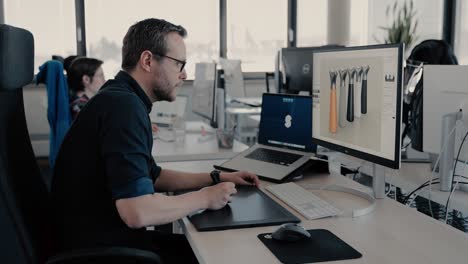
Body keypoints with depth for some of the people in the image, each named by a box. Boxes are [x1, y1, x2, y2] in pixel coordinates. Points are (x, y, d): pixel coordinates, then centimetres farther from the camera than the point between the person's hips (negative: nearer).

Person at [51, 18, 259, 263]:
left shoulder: (121, 98, 9)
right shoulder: (124, 106, -23)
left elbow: (153, 176, 19)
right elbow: (137, 212, -29)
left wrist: (216, 178, 12)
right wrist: (205, 198, -14)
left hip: (111, 235, 9)